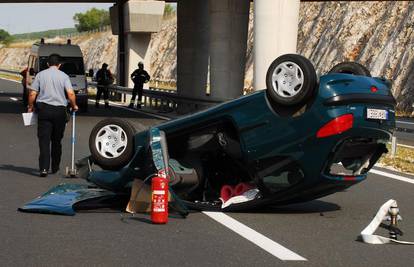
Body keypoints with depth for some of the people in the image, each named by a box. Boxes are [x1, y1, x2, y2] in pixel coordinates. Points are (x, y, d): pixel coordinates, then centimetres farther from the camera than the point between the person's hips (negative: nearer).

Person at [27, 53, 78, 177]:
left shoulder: (40, 75, 3)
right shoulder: (64, 76, 0)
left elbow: (32, 94, -1)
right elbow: (70, 93, -11)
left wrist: (30, 106, 14)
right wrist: (74, 106, 5)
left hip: (44, 109, 0)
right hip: (59, 110, 0)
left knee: (44, 140, -3)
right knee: (57, 140, 13)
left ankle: (44, 168, -15)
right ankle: (55, 167, 21)